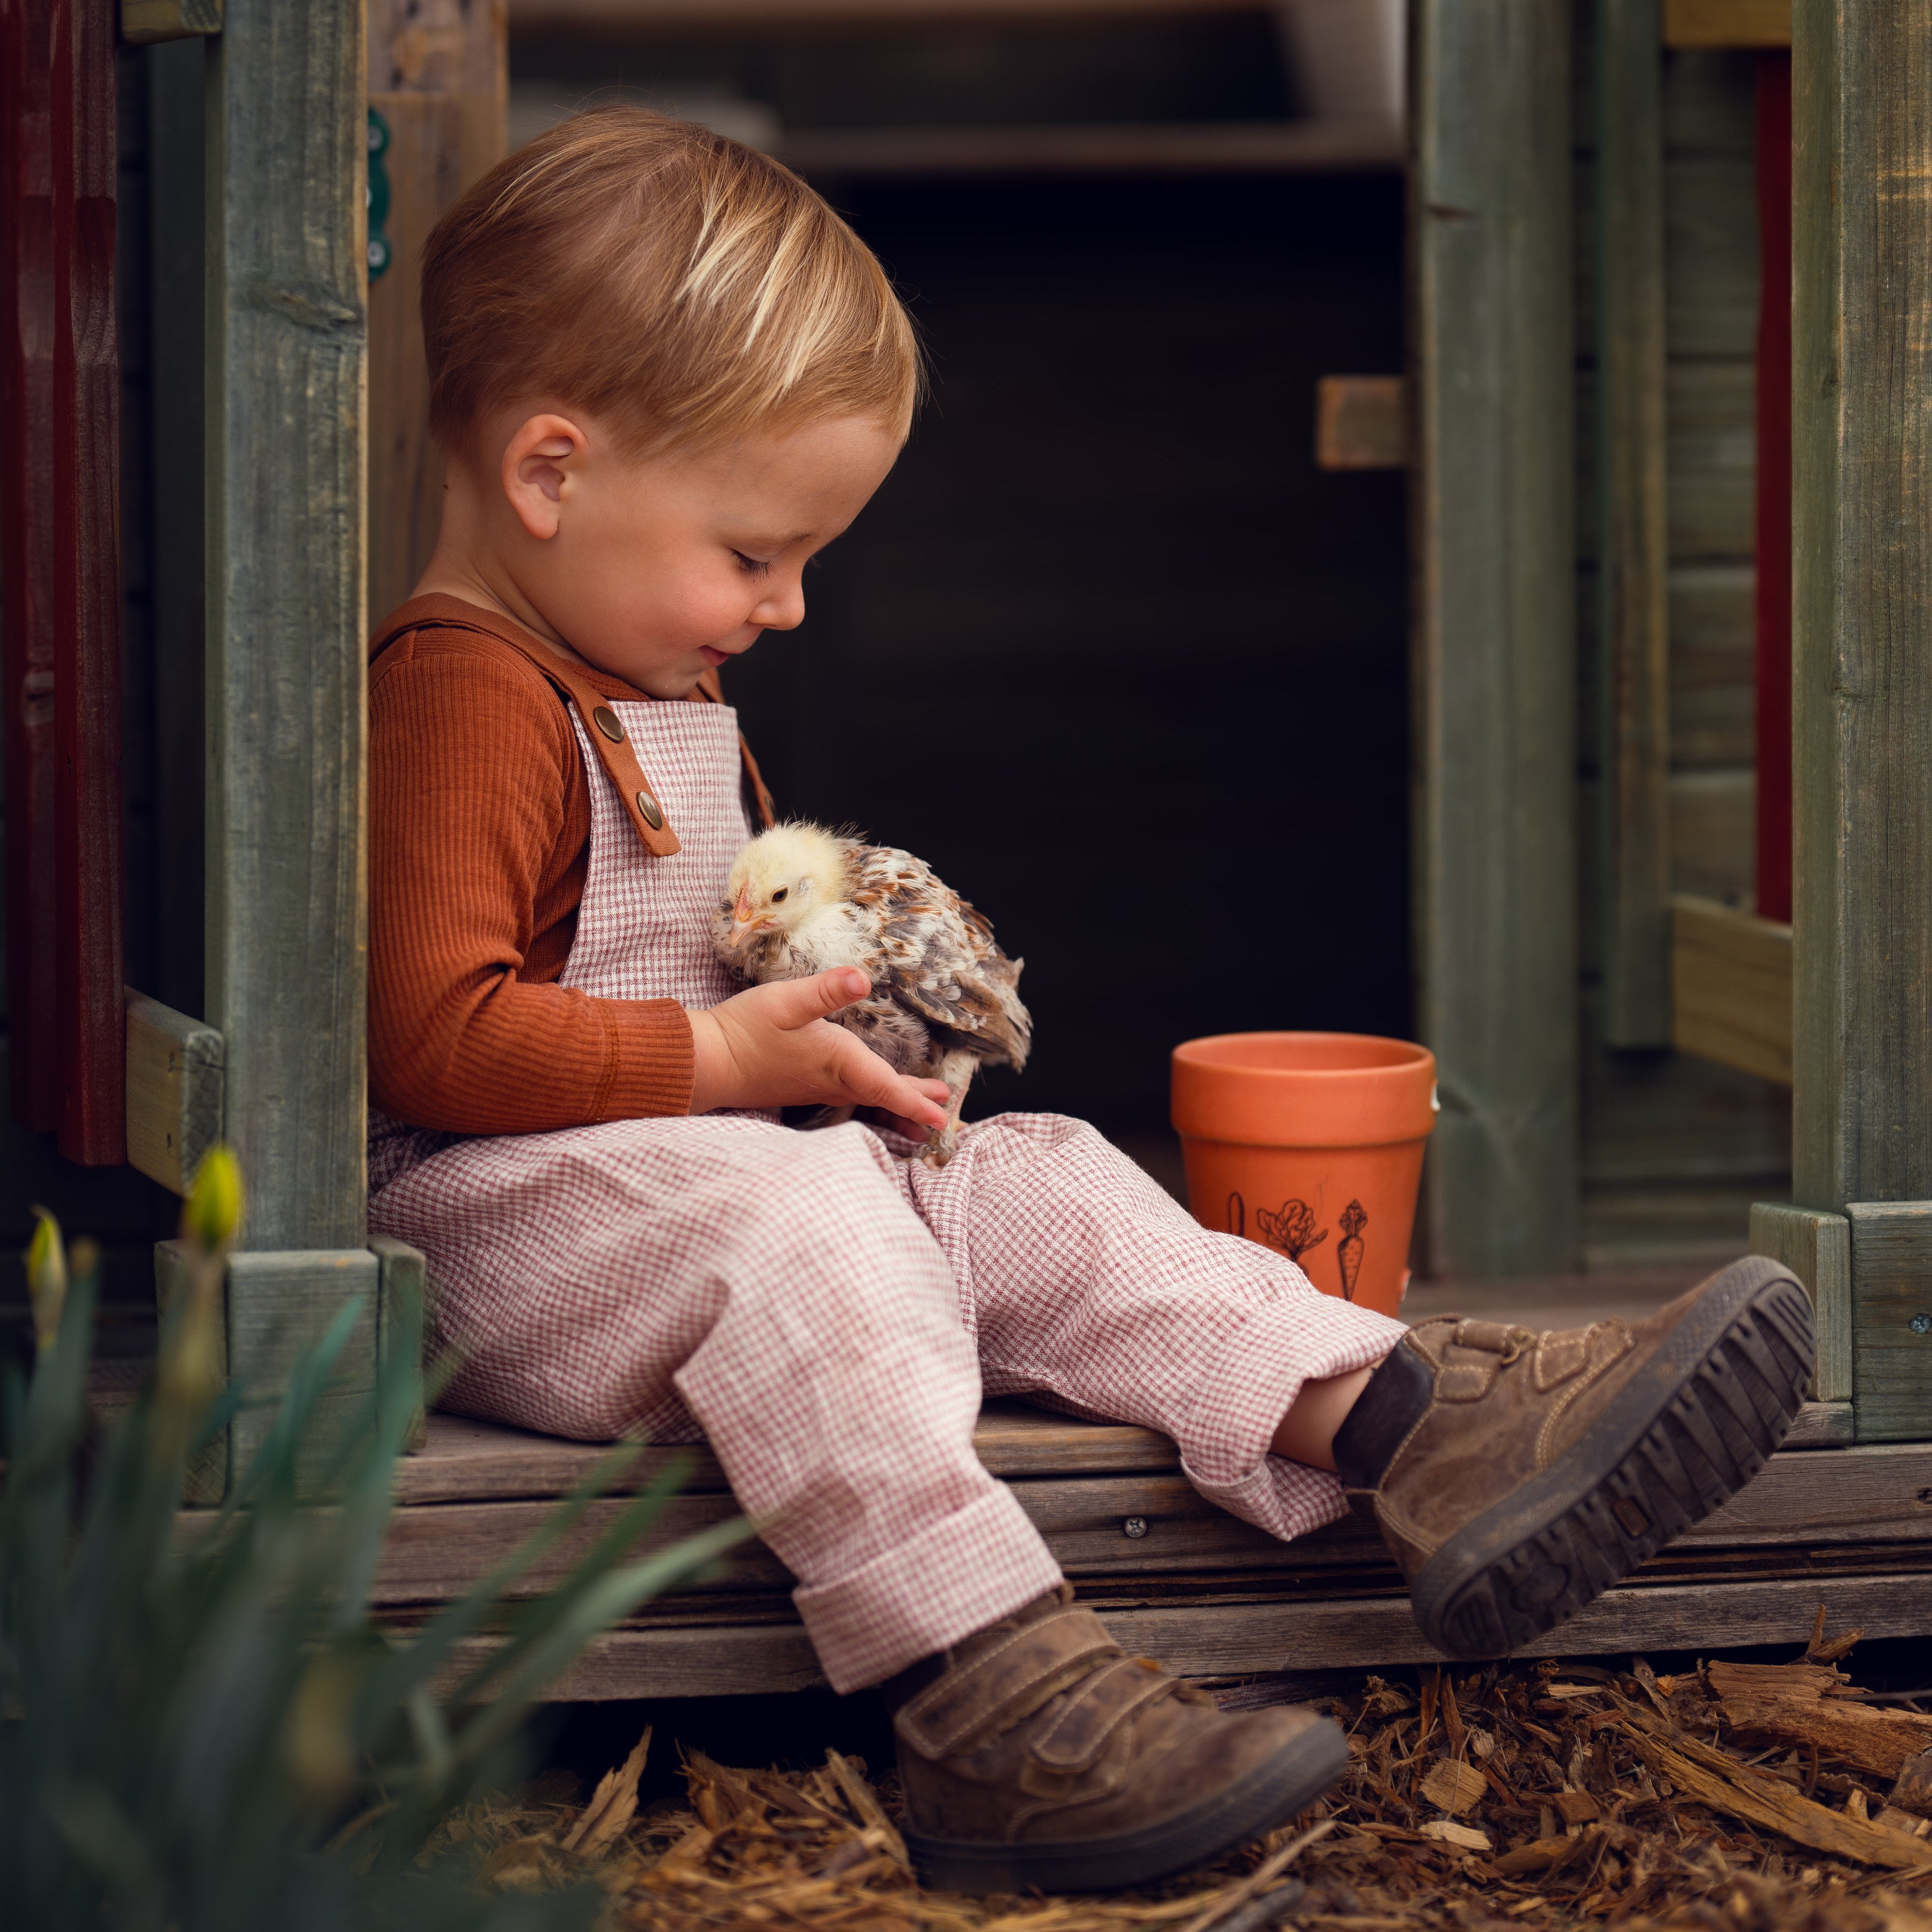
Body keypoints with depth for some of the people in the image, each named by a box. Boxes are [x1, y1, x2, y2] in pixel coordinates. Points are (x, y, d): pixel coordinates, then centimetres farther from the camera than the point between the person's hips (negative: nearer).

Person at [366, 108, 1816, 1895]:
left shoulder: (653, 691, 21)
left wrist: (830, 1004, 14)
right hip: (503, 1226, -11)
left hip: (729, 1165, 11)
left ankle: (1417, 1429, -18)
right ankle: (999, 1713, -48)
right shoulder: (463, 702, -16)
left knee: (1037, 1192, -3)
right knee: (786, 1224, -36)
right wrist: (723, 1057, -22)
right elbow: (433, 1032, -26)